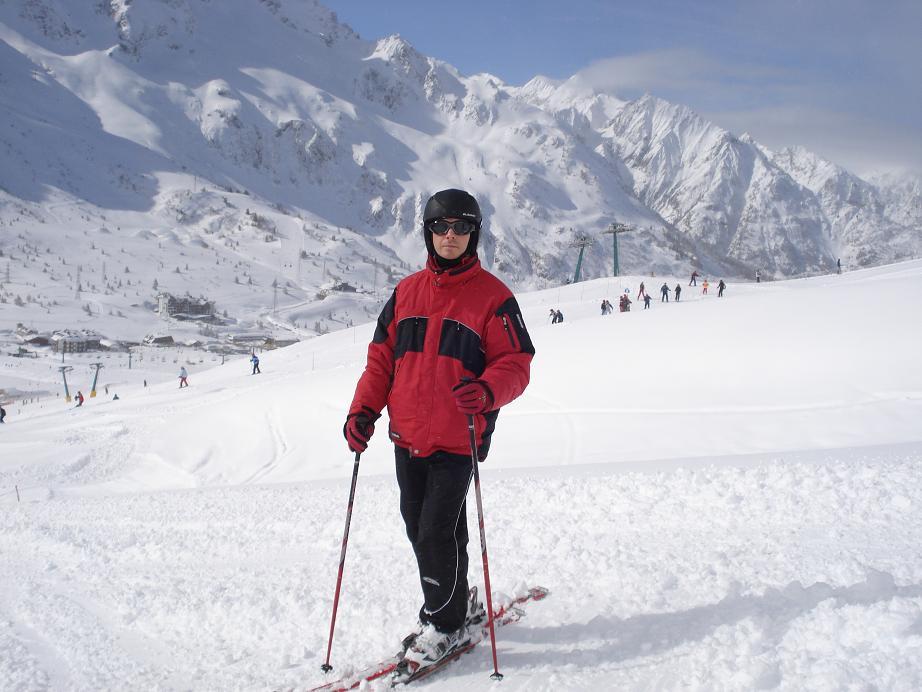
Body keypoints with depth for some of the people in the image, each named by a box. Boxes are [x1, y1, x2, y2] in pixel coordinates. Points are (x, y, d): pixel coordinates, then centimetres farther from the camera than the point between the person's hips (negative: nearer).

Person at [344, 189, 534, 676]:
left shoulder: (492, 296, -4)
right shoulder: (406, 292, 10)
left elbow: (515, 364, -6)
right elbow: (381, 358, 13)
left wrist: (486, 391, -26)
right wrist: (363, 410, 2)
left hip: (457, 441, -5)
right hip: (407, 436, 5)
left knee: (437, 530, -7)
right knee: (418, 526, 12)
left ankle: (445, 623, 13)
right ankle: (456, 604, 32)